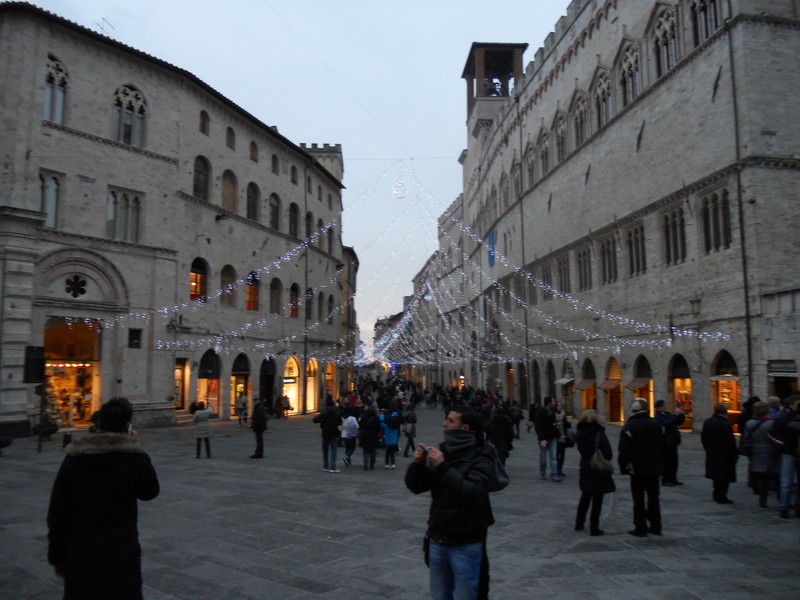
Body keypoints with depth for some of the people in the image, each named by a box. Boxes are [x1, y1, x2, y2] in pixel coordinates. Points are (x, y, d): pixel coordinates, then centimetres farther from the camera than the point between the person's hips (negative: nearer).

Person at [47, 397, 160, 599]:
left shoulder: (73, 459, -3)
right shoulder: (136, 459, -12)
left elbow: (56, 514, 1)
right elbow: (150, 491, 7)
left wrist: (57, 557, 12)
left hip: (79, 556, 3)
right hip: (121, 557, -3)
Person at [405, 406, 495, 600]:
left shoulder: (479, 461, -13)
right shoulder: (442, 452, 3)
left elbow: (471, 493, -29)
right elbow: (415, 486, 5)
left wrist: (443, 467, -33)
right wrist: (417, 464, -14)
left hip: (465, 545, -5)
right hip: (437, 541, 6)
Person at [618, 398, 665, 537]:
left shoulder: (629, 426, -13)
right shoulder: (656, 424, 4)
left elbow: (624, 451, -16)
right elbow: (663, 447, 11)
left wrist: (623, 467, -4)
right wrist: (660, 465, 20)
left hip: (637, 469, -5)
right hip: (654, 469, 5)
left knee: (639, 500, 2)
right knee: (653, 498, 15)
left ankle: (641, 528, 5)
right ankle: (655, 526, 21)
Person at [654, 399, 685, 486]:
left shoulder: (667, 414, 13)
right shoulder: (658, 417, -13)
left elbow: (679, 422, 16)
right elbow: (667, 424, -27)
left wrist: (681, 415, -1)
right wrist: (676, 415, -25)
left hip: (672, 442, 8)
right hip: (666, 443, -8)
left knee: (674, 462, 13)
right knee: (666, 462, -1)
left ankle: (673, 479, 22)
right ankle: (665, 480, 8)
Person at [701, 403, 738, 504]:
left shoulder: (707, 422, 4)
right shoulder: (726, 424, -19)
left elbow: (703, 438, 10)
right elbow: (730, 442, -18)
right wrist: (735, 454, -8)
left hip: (711, 453, 7)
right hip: (724, 455, -7)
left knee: (716, 474, 19)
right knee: (725, 477, 2)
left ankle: (717, 495, 27)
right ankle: (721, 497, 5)